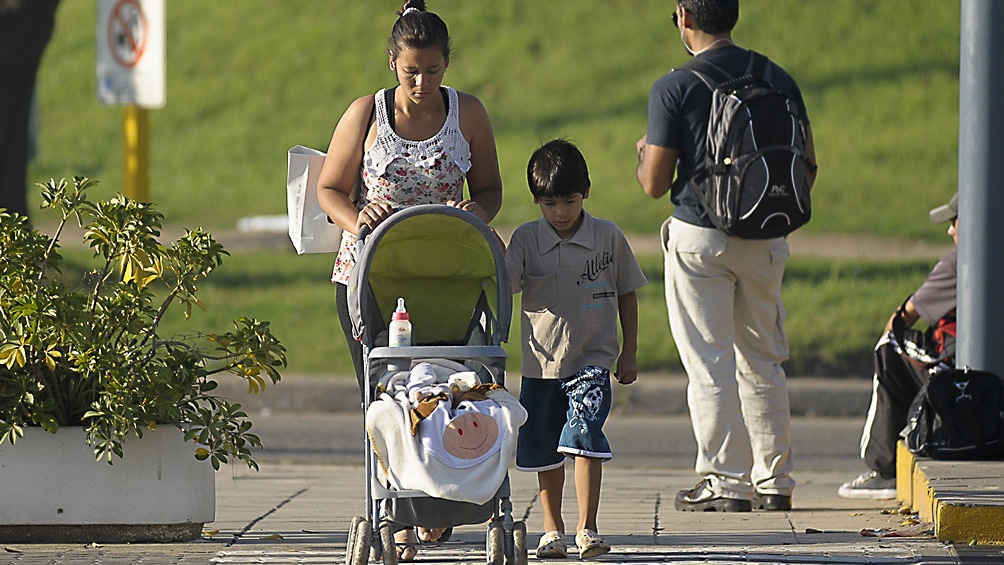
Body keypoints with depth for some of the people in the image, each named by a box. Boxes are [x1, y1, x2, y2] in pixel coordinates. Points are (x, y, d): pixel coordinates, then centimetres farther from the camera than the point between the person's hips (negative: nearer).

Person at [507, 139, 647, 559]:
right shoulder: (526, 240, -1)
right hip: (541, 362, 2)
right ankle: (552, 529, 23)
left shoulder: (608, 237, -1)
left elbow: (626, 293, 8)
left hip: (592, 361, -2)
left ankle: (587, 529, -15)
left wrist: (629, 353, 8)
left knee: (584, 438, -17)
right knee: (545, 450, 10)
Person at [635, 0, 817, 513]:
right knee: (763, 363, 15)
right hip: (766, 238, 4)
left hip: (699, 237, -4)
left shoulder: (674, 88, -9)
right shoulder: (779, 81, 4)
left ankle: (725, 483, -3)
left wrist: (644, 153, 13)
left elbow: (654, 184, -9)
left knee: (710, 367, 0)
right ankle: (773, 482, 17)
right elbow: (807, 169, 6)